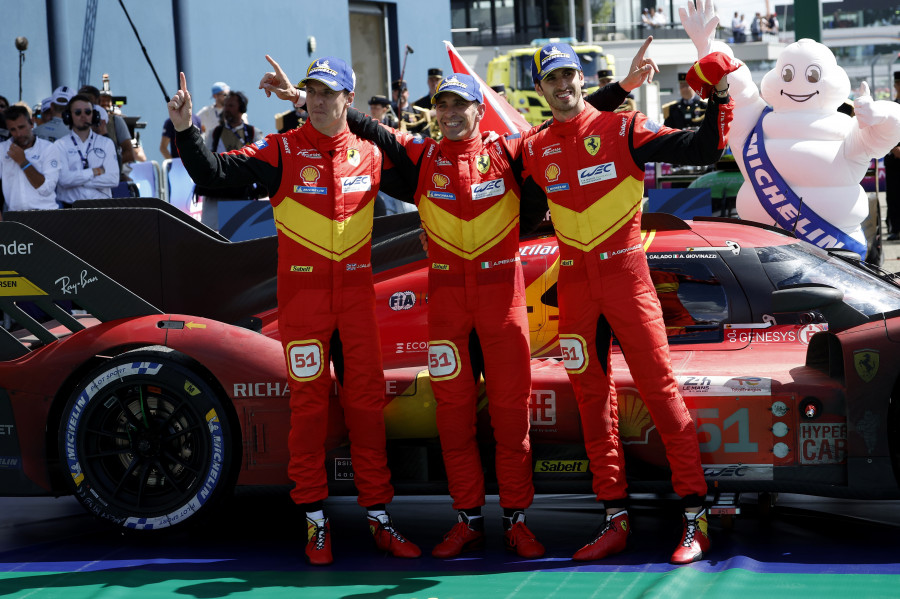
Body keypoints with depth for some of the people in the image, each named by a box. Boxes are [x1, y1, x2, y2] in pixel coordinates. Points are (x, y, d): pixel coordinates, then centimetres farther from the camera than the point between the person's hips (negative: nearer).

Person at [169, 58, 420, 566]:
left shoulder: (370, 153, 7)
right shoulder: (282, 151, -4)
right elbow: (215, 171, -14)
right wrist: (185, 130, -27)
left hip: (358, 291, 3)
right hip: (302, 292, -3)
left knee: (367, 401, 6)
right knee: (309, 404, 2)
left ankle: (379, 516, 15)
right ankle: (316, 520, 10)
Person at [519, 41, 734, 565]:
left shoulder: (622, 129, -2)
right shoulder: (536, 150, 10)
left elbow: (702, 150, -8)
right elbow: (525, 213, 20)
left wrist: (721, 98, -17)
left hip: (625, 271, -4)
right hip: (574, 281, 5)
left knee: (660, 388, -7)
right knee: (593, 398, 7)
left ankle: (696, 516, -5)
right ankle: (616, 518, 15)